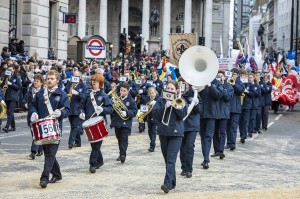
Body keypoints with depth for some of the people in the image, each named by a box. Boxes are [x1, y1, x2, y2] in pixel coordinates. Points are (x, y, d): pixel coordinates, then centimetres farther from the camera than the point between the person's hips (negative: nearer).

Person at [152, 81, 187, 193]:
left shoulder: (181, 101, 4)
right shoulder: (161, 100, 8)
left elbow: (182, 114, -8)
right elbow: (156, 114, -3)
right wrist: (165, 106, -16)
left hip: (176, 133, -3)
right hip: (163, 132, 3)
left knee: (171, 159, -14)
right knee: (167, 159, 10)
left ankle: (168, 184, -22)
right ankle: (172, 182, 21)